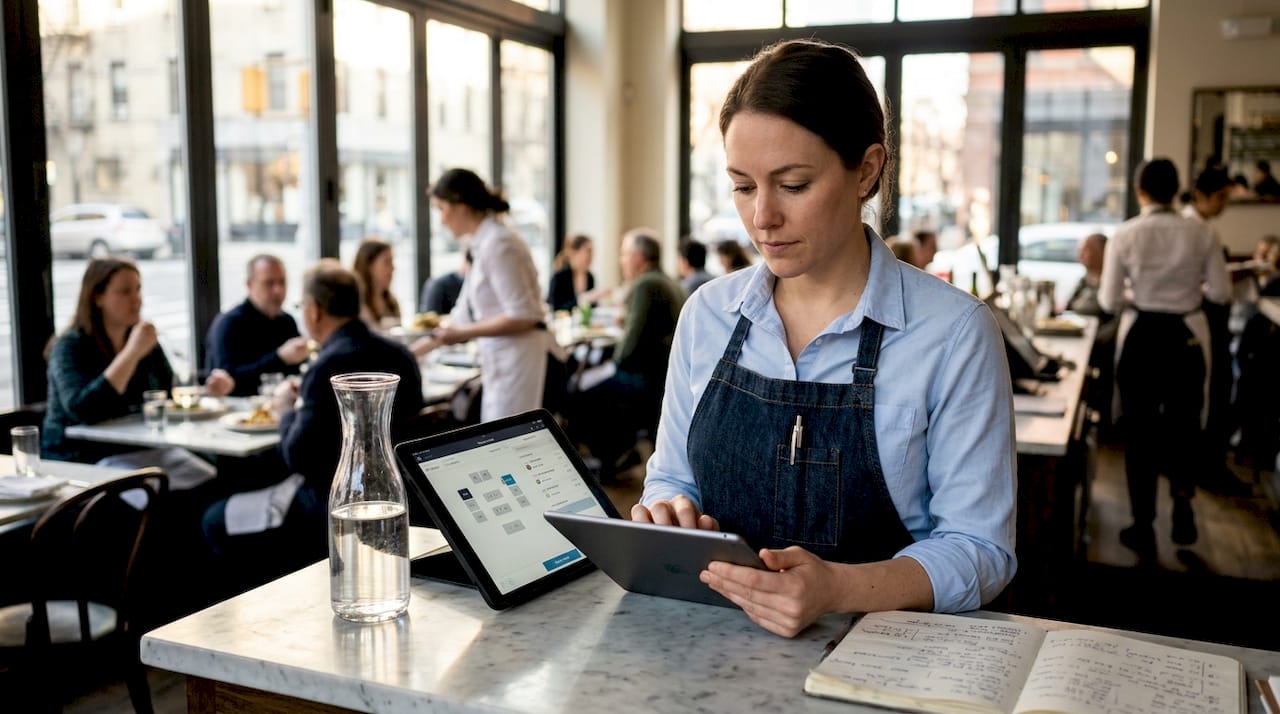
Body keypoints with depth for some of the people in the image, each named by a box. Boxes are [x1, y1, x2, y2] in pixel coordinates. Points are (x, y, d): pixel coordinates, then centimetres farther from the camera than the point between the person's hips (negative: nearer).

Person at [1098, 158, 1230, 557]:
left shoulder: (1125, 235, -9)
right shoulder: (1200, 233, -5)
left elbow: (1109, 302, -9)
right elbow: (1220, 293, -1)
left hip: (1140, 339, -1)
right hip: (1187, 338, 1)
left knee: (1140, 431, 9)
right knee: (1183, 425, 20)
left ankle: (1143, 531, 14)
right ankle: (1183, 501, 0)